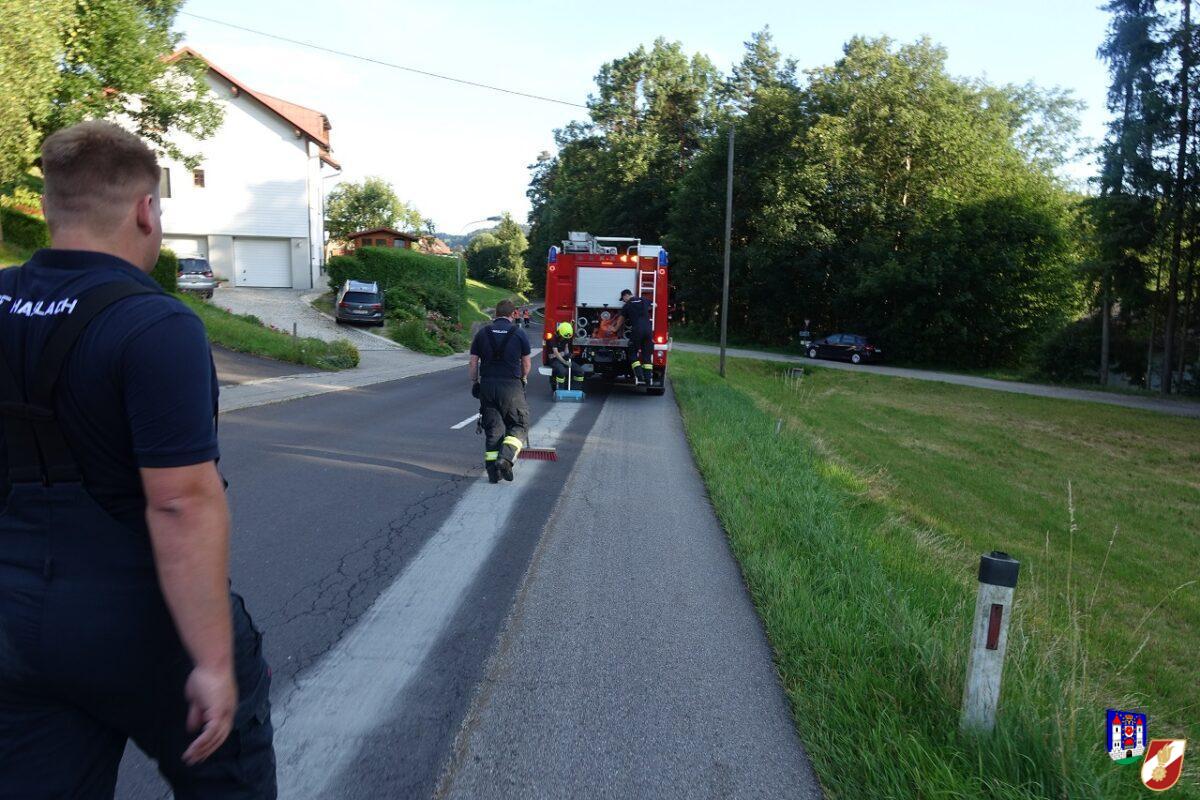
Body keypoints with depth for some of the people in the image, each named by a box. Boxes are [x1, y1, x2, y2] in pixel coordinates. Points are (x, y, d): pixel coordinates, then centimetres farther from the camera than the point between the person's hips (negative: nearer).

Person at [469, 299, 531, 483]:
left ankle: (492, 469, 7)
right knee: (519, 425, 9)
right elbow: (526, 362, 9)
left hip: (487, 385, 3)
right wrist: (524, 378, 27)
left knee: (493, 428, 10)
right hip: (512, 385, -3)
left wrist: (474, 382, 17)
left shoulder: (482, 333, 7)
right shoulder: (518, 333, 2)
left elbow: (473, 362, 5)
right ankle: (505, 458, -13)